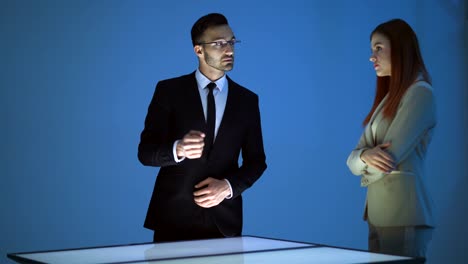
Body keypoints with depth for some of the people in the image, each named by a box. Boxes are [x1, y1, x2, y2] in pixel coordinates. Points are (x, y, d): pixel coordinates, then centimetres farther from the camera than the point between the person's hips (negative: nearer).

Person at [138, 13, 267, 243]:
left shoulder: (247, 100, 7)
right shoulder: (169, 91, -1)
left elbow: (256, 160, 7)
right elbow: (146, 151, -6)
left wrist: (229, 186, -11)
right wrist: (178, 149, -27)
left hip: (224, 218, 2)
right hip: (174, 214, -2)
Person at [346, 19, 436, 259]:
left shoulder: (420, 93, -8)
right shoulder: (388, 99, 18)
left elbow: (390, 157, -17)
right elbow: (352, 160, 10)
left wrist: (367, 172, 4)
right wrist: (365, 156, -13)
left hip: (403, 216, -8)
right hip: (378, 214, 8)